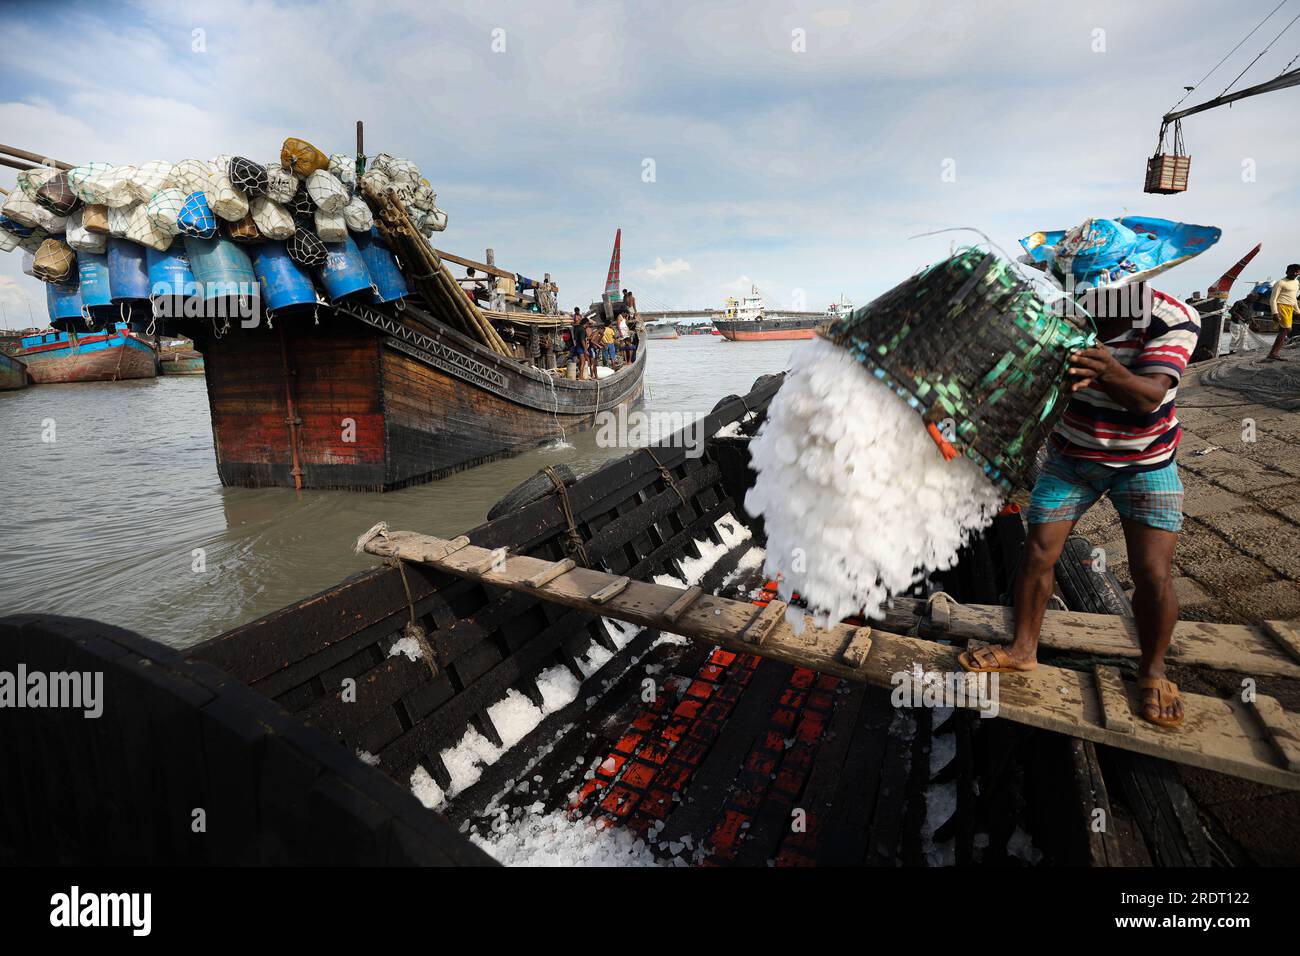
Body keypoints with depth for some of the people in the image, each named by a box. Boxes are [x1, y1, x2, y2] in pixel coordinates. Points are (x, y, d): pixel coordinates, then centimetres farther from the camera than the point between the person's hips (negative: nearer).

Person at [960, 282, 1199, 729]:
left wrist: (1111, 373, -57)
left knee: (1153, 575, -7)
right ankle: (1023, 649, 18)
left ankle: (1152, 670, 19)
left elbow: (1149, 396, -35)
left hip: (1144, 461, -1)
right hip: (1070, 457, 2)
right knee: (1036, 556, -2)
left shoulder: (1176, 319, -22)